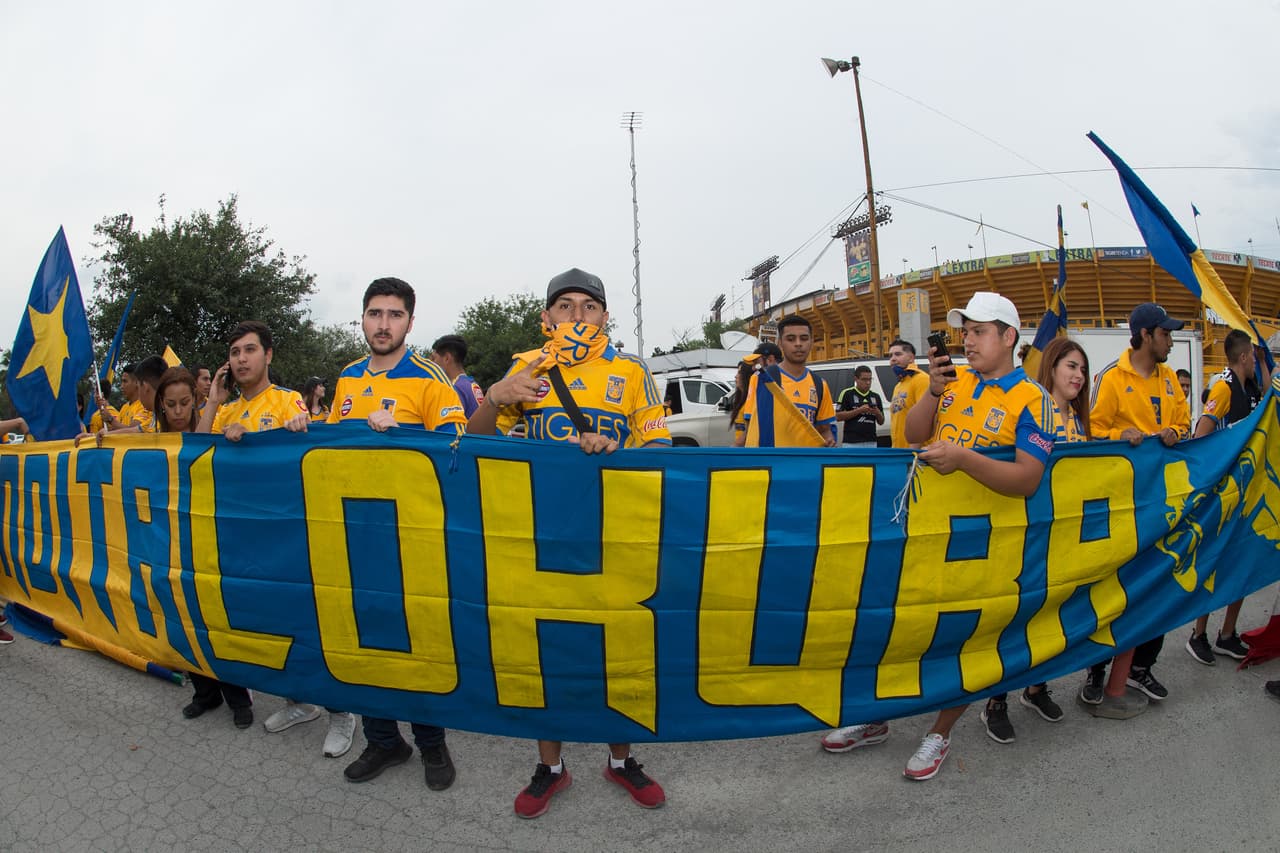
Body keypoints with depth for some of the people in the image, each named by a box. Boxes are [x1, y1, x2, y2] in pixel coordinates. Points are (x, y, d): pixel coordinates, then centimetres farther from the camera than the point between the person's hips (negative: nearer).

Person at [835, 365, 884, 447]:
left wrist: (877, 413, -8)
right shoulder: (847, 394, -2)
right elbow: (838, 416, -8)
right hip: (852, 443, -5)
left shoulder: (875, 396, 12)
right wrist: (859, 410, -16)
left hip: (871, 442, 5)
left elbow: (881, 421, 15)